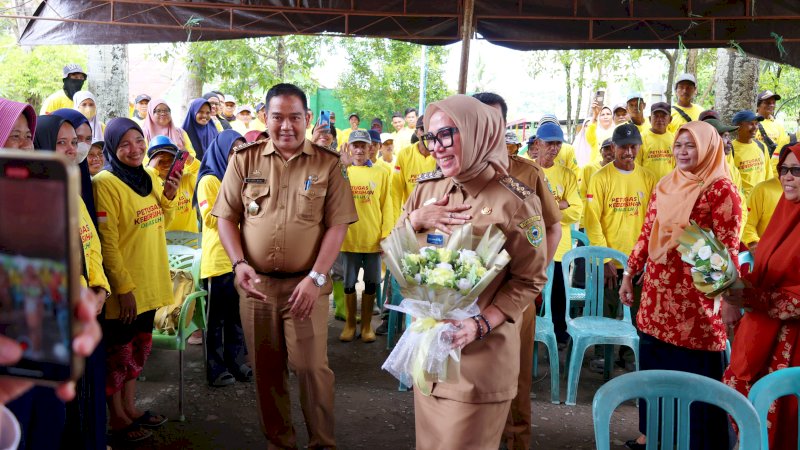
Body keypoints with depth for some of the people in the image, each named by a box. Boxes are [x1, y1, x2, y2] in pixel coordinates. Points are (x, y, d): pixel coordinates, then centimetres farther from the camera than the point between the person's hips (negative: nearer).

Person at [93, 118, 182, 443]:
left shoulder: (150, 177, 7)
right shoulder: (105, 183, -15)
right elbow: (106, 242, -18)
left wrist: (168, 197, -3)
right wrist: (124, 287, -19)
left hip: (151, 281, 7)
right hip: (123, 287, -7)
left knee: (139, 344, 18)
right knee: (118, 349, 7)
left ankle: (129, 406, 34)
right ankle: (116, 418, 22)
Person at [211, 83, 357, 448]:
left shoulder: (328, 164, -2)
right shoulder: (244, 160, 3)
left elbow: (337, 225, -5)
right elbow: (226, 217, 5)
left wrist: (315, 277, -14)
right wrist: (239, 264, -10)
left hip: (306, 284, -2)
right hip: (256, 283, 2)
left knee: (311, 366, -1)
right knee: (266, 370, 12)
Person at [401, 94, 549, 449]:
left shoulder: (514, 202, -14)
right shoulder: (427, 189, 4)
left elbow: (529, 280, -10)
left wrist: (482, 324, -22)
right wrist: (416, 219, -12)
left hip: (480, 351, -5)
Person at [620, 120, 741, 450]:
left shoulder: (721, 189, -8)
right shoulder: (665, 186, 11)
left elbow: (728, 248, -11)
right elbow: (646, 234, 15)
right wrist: (629, 274, 13)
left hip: (695, 294, -6)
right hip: (657, 290, 6)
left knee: (695, 373, 2)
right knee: (653, 363, 16)